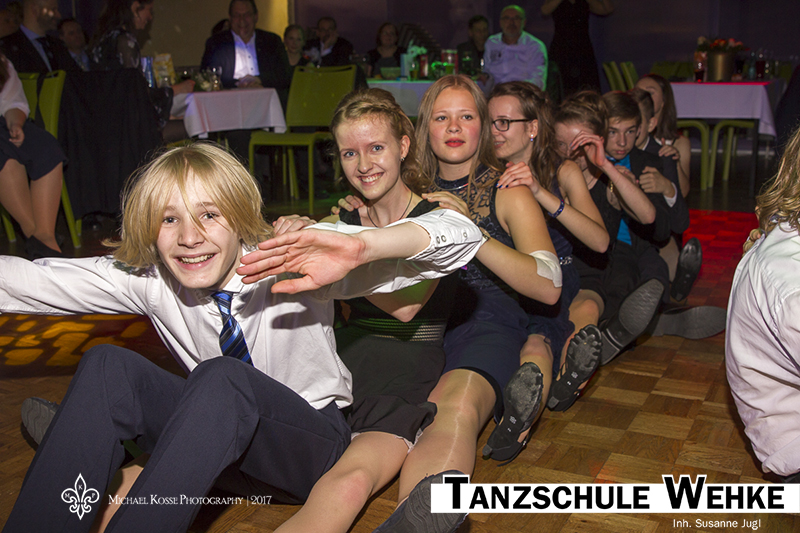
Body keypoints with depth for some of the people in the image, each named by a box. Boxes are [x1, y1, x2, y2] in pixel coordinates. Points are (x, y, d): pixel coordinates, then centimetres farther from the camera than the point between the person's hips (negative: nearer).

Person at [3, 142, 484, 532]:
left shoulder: (291, 266, -20)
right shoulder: (148, 281, -6)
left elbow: (459, 235, -27)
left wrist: (361, 246, -46)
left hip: (314, 443, -4)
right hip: (225, 451, 4)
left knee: (220, 377, -35)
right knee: (108, 366, -19)